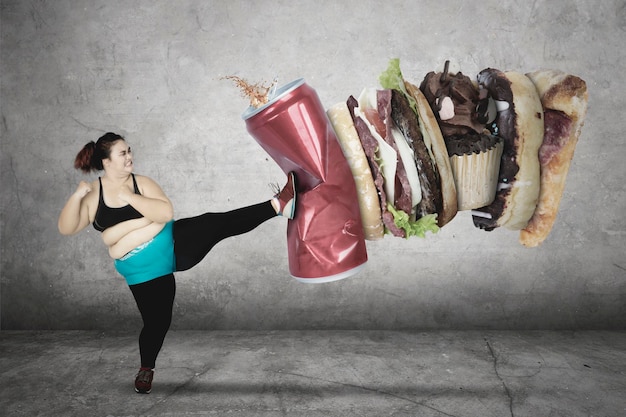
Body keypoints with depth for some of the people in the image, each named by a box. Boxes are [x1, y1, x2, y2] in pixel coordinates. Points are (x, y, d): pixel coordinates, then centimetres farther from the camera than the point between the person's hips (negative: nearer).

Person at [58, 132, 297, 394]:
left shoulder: (141, 183, -3)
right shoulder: (93, 194, -2)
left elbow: (166, 213, -17)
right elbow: (66, 228, -9)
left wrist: (131, 198, -25)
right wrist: (77, 196, -22)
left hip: (177, 246, 0)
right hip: (145, 272, 0)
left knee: (216, 224, -22)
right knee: (157, 321, 3)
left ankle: (278, 205, -30)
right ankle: (146, 370, 32)